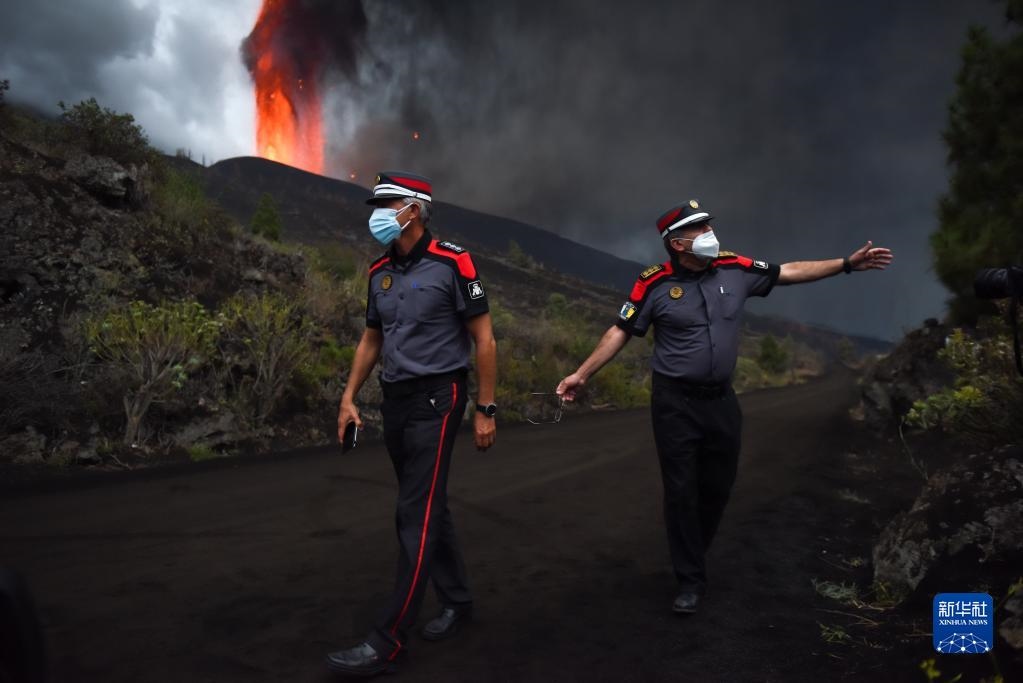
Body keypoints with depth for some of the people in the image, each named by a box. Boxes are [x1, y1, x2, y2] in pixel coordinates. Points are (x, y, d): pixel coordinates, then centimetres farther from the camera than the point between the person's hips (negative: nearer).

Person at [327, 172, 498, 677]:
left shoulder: (451, 264, -10)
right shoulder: (380, 272, 9)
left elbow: (484, 340, -8)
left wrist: (486, 410, -9)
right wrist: (349, 398, 11)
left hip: (436, 398, -7)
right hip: (395, 400, 7)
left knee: (416, 514, -7)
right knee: (428, 506, 14)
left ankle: (387, 641, -2)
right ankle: (457, 600, 30)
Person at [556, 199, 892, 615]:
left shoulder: (736, 270, -1)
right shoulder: (655, 284, -11)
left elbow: (790, 272, 8)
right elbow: (620, 332, -5)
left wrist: (848, 264, 6)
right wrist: (582, 373, -8)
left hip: (721, 399, 4)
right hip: (675, 402, -4)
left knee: (718, 486, 15)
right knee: (681, 490, 2)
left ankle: (691, 556, 38)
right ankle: (690, 579, 16)